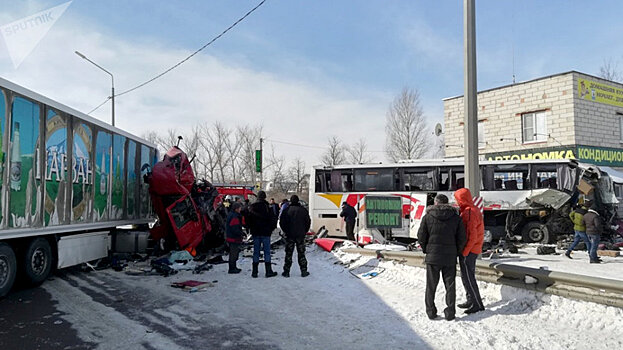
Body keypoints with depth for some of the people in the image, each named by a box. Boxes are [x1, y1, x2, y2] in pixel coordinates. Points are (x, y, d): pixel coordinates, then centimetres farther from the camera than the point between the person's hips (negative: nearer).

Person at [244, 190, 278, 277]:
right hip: (266, 233, -3)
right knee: (267, 252, 3)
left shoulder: (251, 207, 2)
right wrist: (271, 229, 5)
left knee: (256, 252, 9)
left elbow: (247, 219, 8)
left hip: (255, 233, 4)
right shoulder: (267, 207, -10)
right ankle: (268, 271, 5)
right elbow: (273, 219, -9)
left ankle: (254, 272, 9)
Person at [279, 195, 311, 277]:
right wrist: (304, 232, 12)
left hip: (289, 235, 0)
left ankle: (286, 272, 7)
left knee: (288, 253, 6)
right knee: (301, 254, 7)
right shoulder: (303, 210, -1)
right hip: (300, 235, 0)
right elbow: (308, 222, 3)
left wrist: (286, 231, 12)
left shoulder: (286, 210, -3)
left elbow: (281, 223, 0)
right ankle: (304, 271, 8)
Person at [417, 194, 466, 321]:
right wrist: (457, 252, 11)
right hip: (450, 258, 1)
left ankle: (431, 311, 14)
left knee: (431, 285, 9)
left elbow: (421, 237, -5)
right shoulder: (456, 218, 0)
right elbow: (462, 238, -1)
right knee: (450, 285, 10)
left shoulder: (427, 217, -5)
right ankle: (450, 312, 12)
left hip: (432, 256, -1)